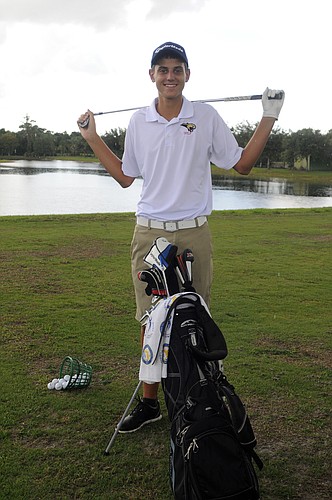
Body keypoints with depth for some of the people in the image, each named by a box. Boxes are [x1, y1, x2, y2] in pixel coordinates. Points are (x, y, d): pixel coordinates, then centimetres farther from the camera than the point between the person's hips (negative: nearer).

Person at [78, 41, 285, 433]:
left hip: (194, 234, -2)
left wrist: (268, 118, 1)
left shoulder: (207, 117, 3)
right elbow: (125, 177, 18)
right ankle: (149, 403, 20)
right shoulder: (138, 122, 9)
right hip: (149, 234, 2)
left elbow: (242, 165, 7)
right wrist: (91, 137, 18)